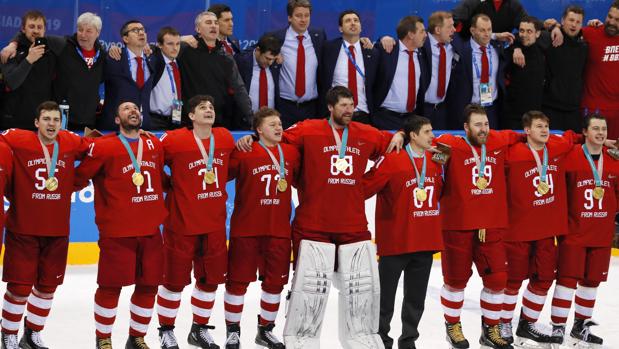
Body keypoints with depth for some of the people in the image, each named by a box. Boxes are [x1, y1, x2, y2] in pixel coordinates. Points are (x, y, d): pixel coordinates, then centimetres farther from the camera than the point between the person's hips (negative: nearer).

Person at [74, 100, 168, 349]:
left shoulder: (155, 145, 12)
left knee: (148, 285, 9)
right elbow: (80, 177, 1)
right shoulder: (104, 147, -5)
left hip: (150, 230, 5)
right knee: (111, 285, 0)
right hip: (116, 231, -5)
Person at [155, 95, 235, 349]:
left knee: (210, 279, 12)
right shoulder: (174, 140, -12)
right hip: (181, 223, -5)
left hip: (214, 223, 5)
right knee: (175, 278, 3)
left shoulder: (225, 138, 3)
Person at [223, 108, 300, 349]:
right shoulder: (244, 153, -8)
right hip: (246, 228, -4)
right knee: (238, 280, 3)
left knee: (275, 281, 9)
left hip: (279, 230, 4)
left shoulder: (292, 154, 6)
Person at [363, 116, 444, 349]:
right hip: (396, 240, -6)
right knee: (386, 294, 5)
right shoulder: (391, 160, -14)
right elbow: (364, 187, -15)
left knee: (416, 297, 14)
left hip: (426, 241, 6)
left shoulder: (435, 161, 8)